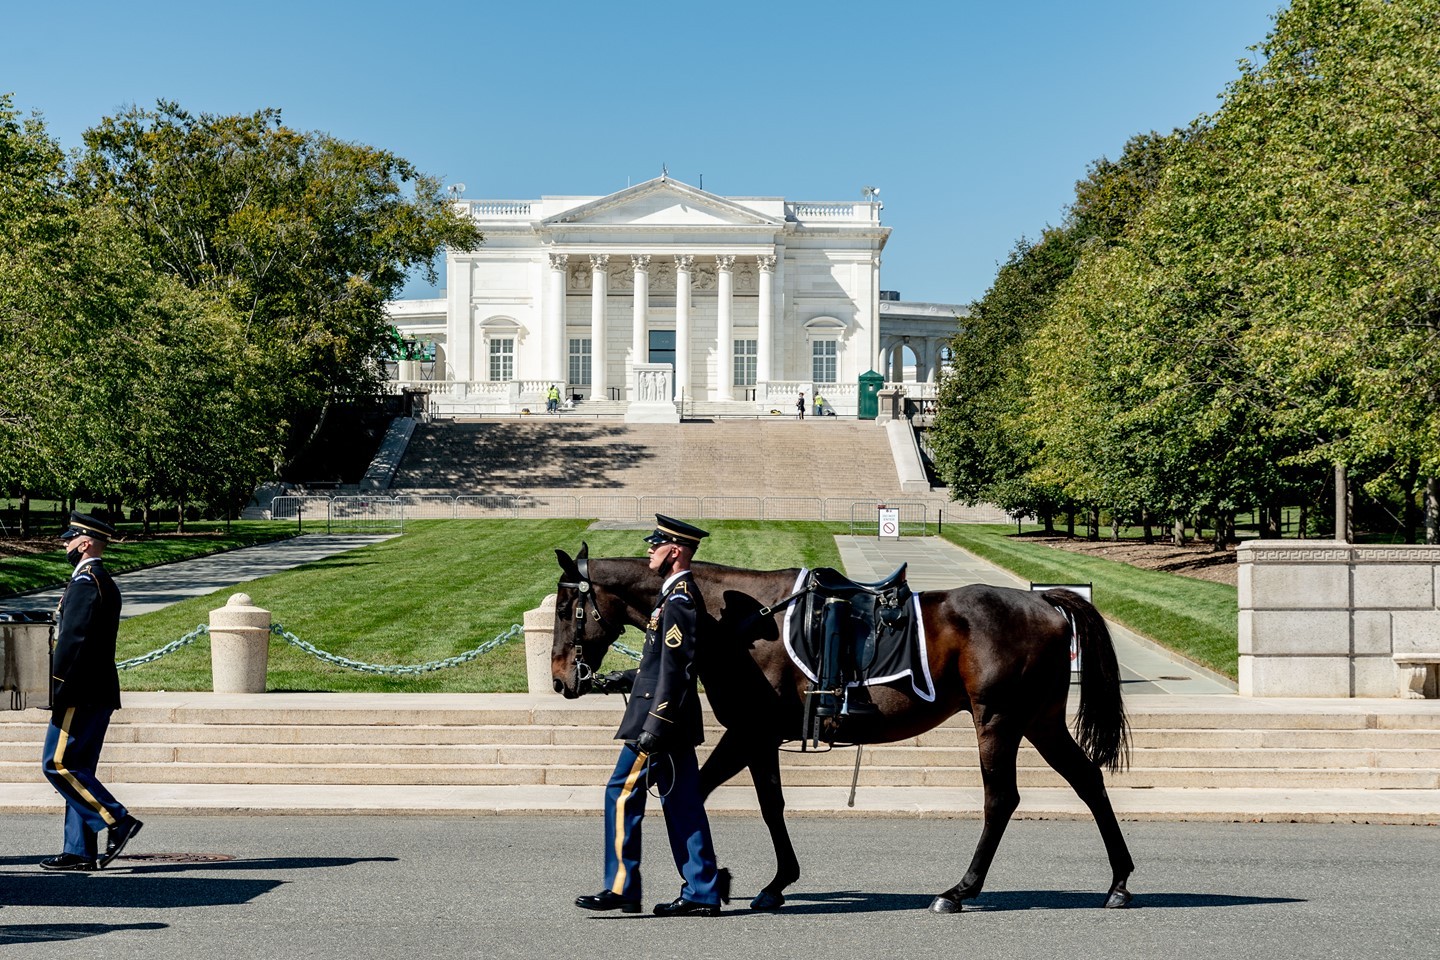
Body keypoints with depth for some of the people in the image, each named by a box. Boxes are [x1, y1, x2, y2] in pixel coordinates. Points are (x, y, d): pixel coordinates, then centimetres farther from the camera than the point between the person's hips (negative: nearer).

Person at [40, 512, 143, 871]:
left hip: (81, 694, -10)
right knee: (76, 770, 9)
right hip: (98, 693, 10)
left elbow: (72, 640, -20)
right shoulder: (104, 582, 19)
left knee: (57, 765, -8)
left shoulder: (85, 582, -13)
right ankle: (80, 852, 8)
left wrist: (57, 691, -18)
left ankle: (117, 821, -9)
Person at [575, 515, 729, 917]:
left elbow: (674, 668, -22)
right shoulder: (680, 594, 17)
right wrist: (628, 679, 24)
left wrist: (655, 725, -24)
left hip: (661, 721, -10)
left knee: (623, 795, -4)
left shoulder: (679, 598, -15)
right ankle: (702, 893, 12)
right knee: (681, 804, 10)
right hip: (673, 723, 10)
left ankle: (621, 888, -1)